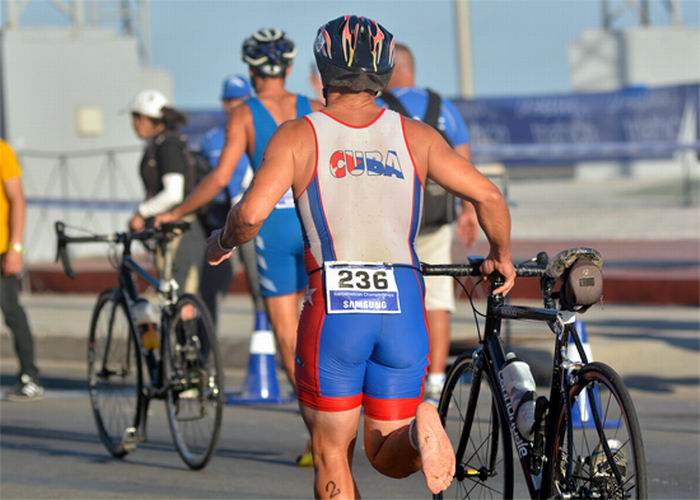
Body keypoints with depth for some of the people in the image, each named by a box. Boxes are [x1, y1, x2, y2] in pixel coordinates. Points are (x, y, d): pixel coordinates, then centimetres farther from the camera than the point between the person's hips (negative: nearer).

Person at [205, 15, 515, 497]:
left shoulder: (299, 136, 2)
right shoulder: (414, 135, 9)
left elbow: (252, 213, -12)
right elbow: (488, 195, 3)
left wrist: (223, 241, 10)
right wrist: (502, 257, 21)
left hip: (334, 308, -2)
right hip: (403, 306, 2)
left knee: (332, 456, 10)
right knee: (387, 454, 10)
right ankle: (418, 428, -25)